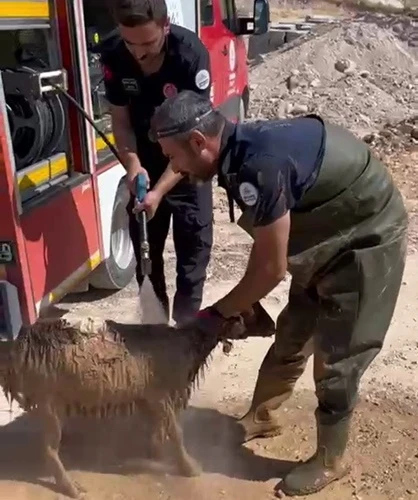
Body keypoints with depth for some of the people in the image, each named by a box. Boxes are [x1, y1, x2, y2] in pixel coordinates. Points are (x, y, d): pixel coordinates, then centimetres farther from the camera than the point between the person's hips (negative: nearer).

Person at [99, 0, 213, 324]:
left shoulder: (191, 55, -30)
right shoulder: (112, 55, -18)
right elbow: (121, 120, -8)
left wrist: (160, 191, -36)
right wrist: (133, 164, -26)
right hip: (144, 162, 3)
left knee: (194, 244, 0)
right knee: (145, 244, 9)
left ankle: (186, 322, 14)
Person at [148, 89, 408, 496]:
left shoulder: (259, 165, -34)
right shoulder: (240, 149, -5)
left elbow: (272, 267, -26)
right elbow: (265, 243, 5)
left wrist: (219, 313, -12)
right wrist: (244, 305, 7)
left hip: (366, 237, -9)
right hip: (327, 234, 9)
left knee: (337, 356, 1)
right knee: (291, 335, 18)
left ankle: (329, 461, 23)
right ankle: (262, 416, 38)